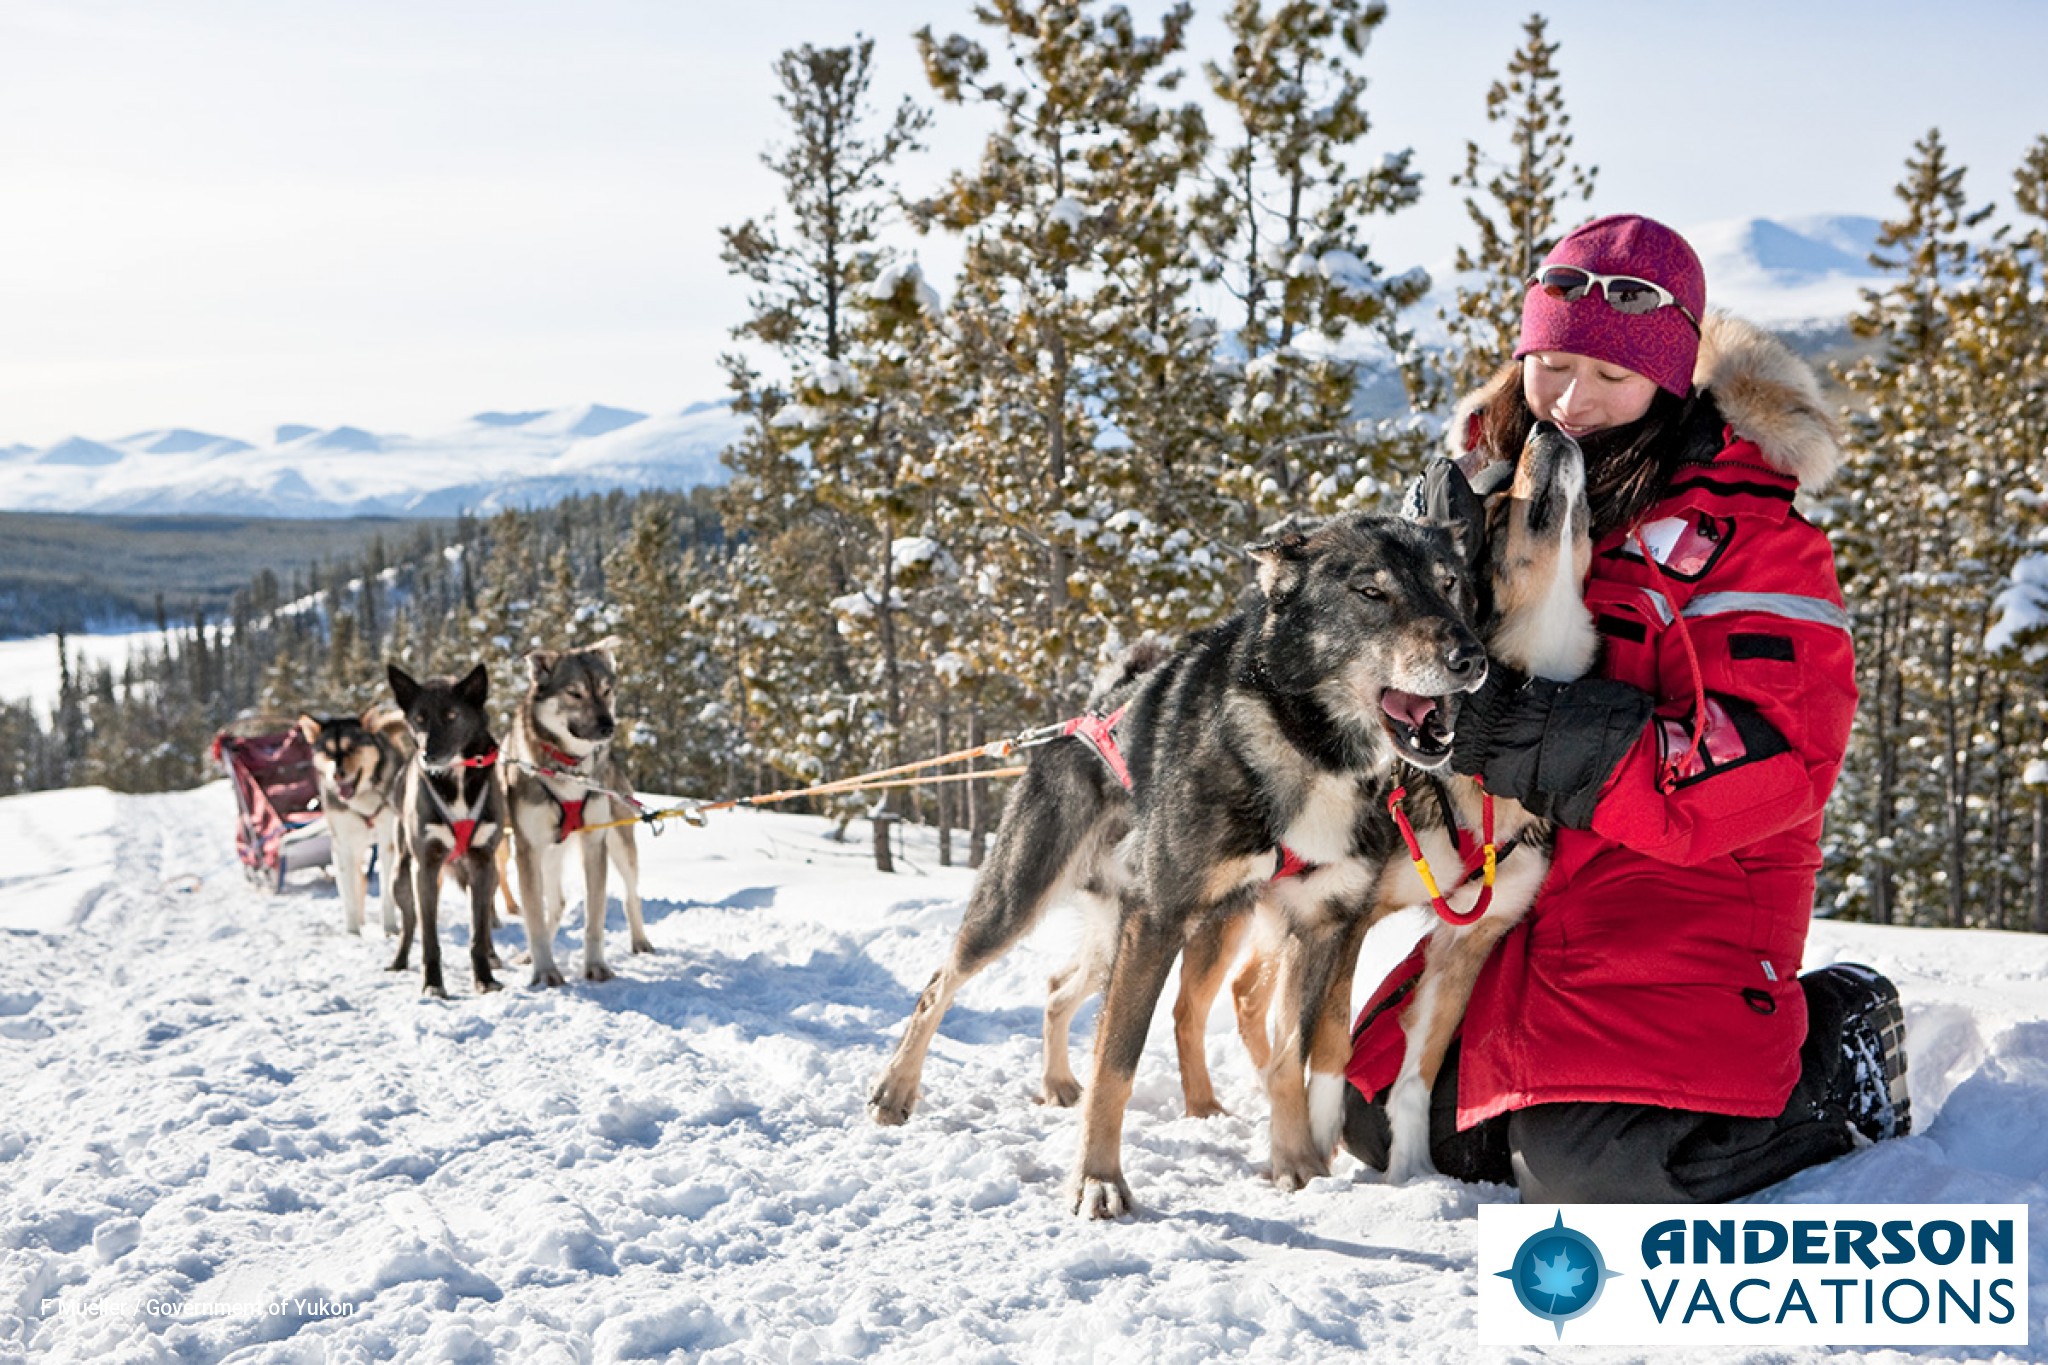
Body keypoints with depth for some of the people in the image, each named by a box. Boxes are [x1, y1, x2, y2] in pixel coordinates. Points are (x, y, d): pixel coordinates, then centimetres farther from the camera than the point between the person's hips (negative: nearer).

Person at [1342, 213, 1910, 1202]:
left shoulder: (1742, 527, -10)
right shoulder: (1493, 489, 9)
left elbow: (1779, 752, -19)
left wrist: (1574, 750, -28)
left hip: (1683, 886, -7)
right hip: (1517, 888, 7)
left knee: (1597, 1167, -23)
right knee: (1384, 1120, 1)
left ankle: (1835, 1054, 4)